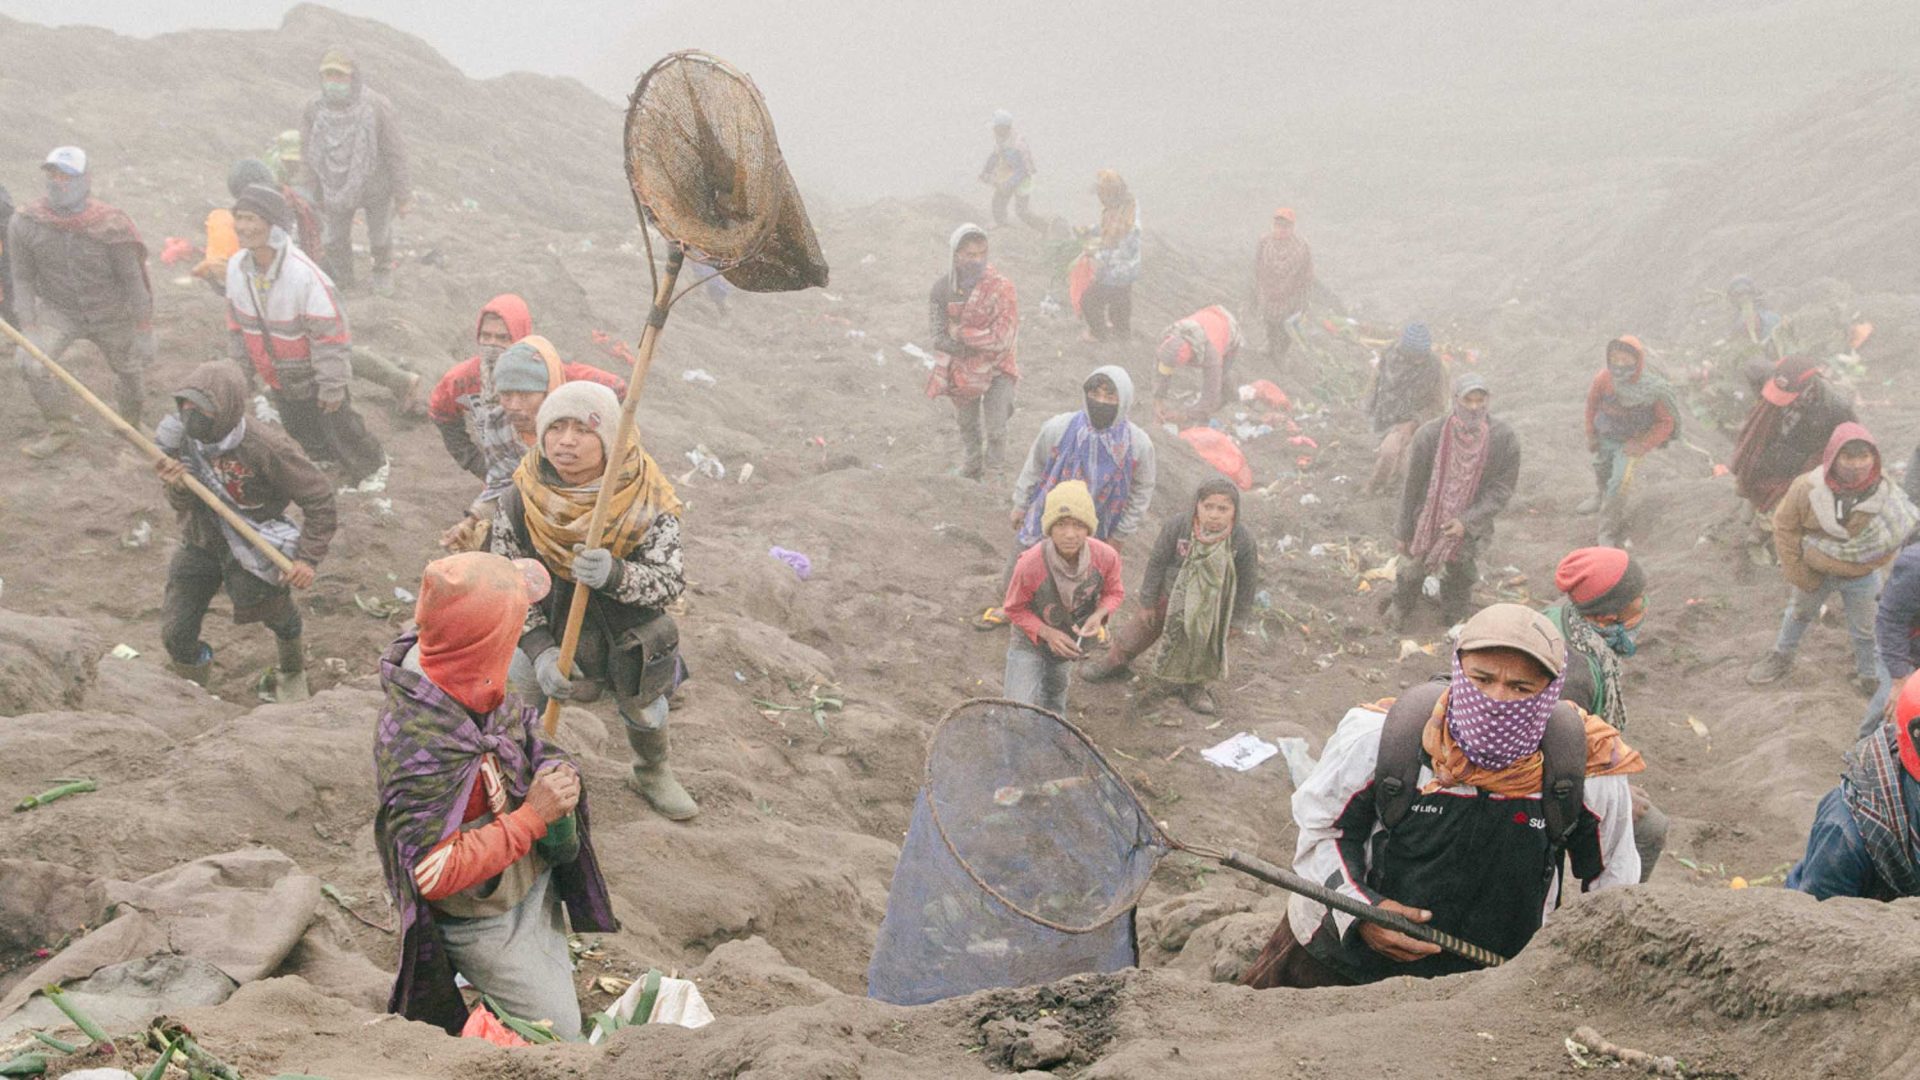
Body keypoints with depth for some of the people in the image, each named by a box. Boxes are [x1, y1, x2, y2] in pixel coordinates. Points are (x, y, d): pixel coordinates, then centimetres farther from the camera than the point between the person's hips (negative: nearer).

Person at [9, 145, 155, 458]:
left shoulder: (111, 226, -20)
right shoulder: (24, 224, -15)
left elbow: (134, 280, -13)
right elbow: (22, 280, -6)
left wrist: (144, 334, -11)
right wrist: (29, 328, -14)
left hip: (112, 315, -1)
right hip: (57, 311, 1)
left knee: (130, 369, 11)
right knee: (31, 364, -19)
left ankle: (129, 421, 43)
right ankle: (60, 428, 2)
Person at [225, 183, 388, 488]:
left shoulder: (304, 274, -34)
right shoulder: (236, 267, -14)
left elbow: (331, 333, -26)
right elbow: (237, 322, 3)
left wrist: (332, 386, -20)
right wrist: (241, 368, 11)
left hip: (314, 374, -6)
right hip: (278, 377, 6)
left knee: (338, 425, 13)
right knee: (300, 430, 22)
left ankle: (372, 466, 41)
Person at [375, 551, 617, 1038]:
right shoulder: (420, 746, -39)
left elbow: (522, 733, 6)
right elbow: (435, 874, -36)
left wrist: (555, 772, -14)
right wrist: (534, 815, -35)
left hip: (532, 880, 8)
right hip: (484, 921, -8)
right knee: (558, 1031, 9)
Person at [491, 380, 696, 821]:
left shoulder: (647, 502, -24)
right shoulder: (518, 504, -20)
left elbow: (671, 581, -25)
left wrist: (615, 574, -45)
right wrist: (540, 649, -27)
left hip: (631, 637, 1)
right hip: (547, 631, -1)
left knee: (645, 707, 23)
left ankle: (652, 774, 54)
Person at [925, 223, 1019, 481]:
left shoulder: (1001, 288, -22)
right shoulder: (942, 288, -13)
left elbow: (1002, 340, -25)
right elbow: (938, 336, -14)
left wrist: (959, 332, -21)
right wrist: (979, 343, -23)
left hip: (997, 368, -4)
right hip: (961, 370, 4)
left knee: (995, 431, -11)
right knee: (967, 426, 22)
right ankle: (970, 473, 44)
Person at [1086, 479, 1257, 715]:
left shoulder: (1243, 540, -28)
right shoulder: (1178, 527, -30)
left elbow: (1248, 581, -12)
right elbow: (1157, 562, -16)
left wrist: (1236, 620, -4)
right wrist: (1147, 602, -8)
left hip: (1211, 606, 0)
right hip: (1169, 595, 0)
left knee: (1204, 646, 15)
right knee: (1143, 627, 18)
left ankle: (1194, 686, 42)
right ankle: (1115, 660, 44)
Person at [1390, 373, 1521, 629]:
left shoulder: (1503, 439, -18)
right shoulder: (1430, 434, -21)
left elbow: (1501, 490, -12)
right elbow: (1413, 485, -11)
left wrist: (1467, 521, -23)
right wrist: (1404, 531, -4)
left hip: (1468, 529, 0)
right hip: (1426, 522, 0)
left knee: (1459, 580, 17)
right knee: (1411, 572, 18)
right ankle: (1400, 614, 48)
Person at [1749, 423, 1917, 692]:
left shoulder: (1886, 493, -26)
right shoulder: (1806, 487, -26)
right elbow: (1785, 527, -13)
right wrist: (1797, 573, -11)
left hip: (1860, 579, 0)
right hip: (1814, 572, 1)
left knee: (1864, 630, 19)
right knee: (1799, 614, 27)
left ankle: (1869, 677, 44)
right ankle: (1781, 656, 52)